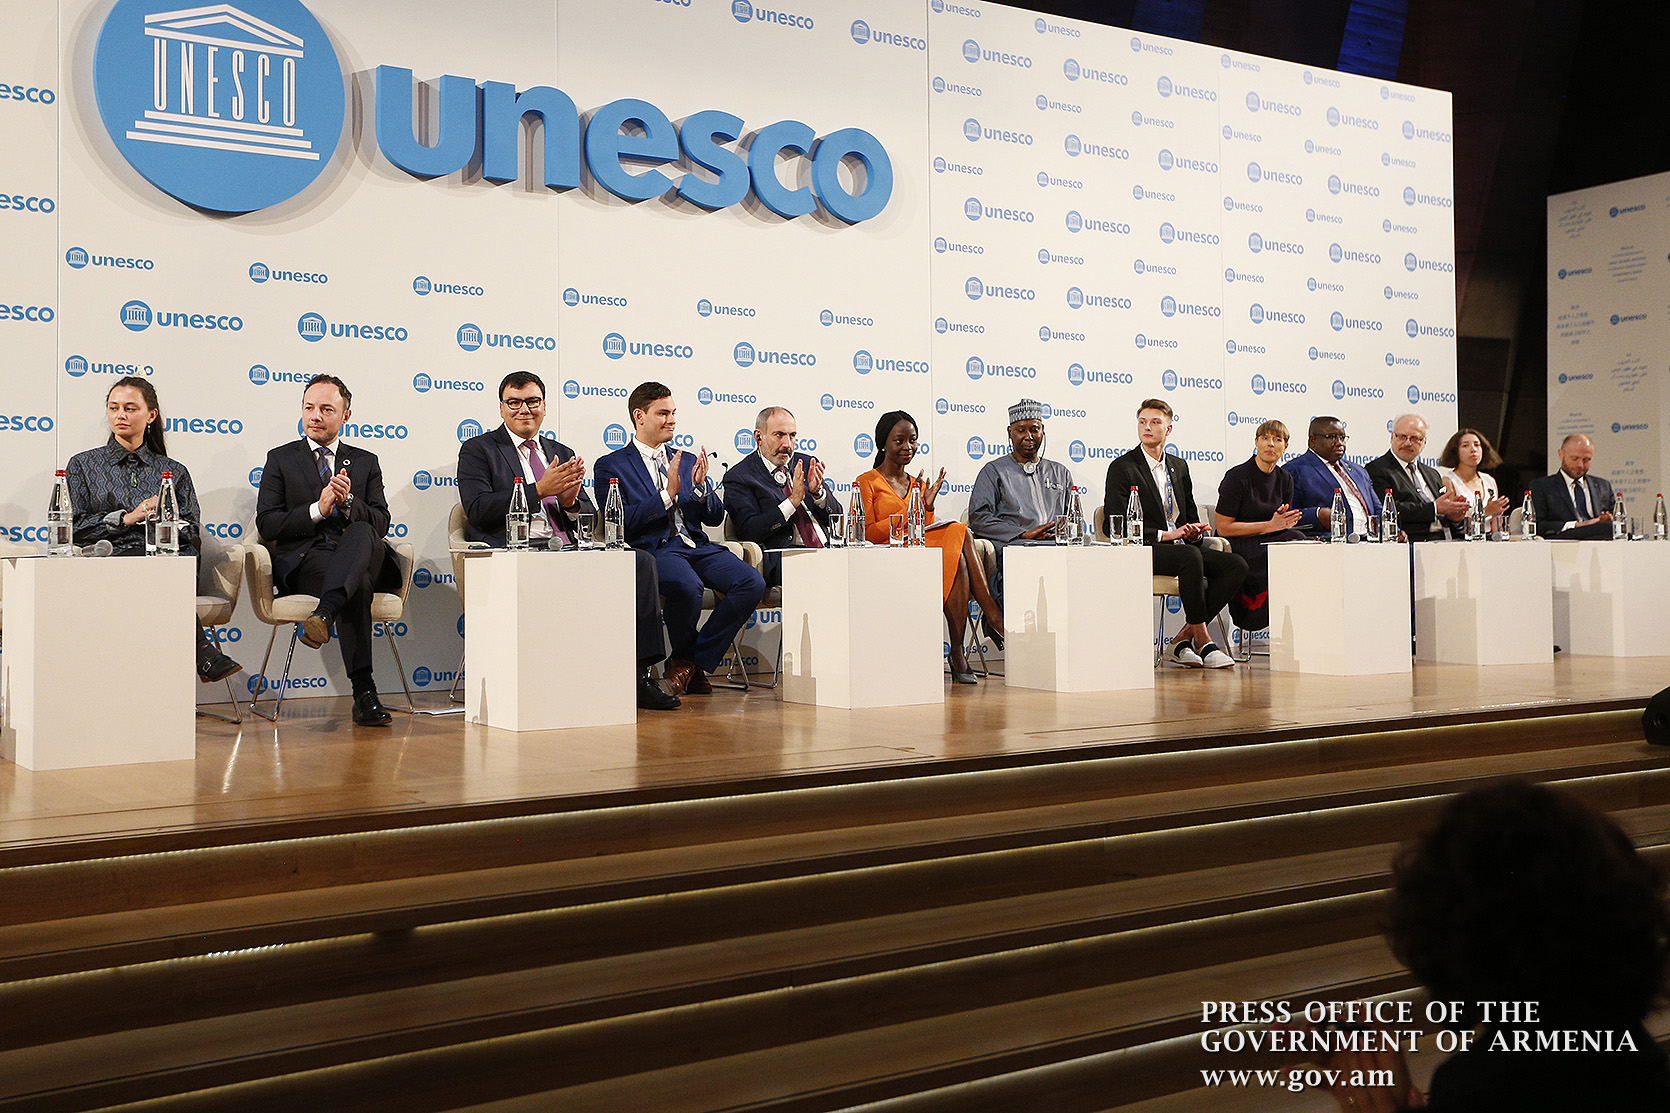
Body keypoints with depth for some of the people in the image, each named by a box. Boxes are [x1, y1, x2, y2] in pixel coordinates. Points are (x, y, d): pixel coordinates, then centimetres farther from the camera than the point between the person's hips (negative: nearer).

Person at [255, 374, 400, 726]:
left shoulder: (366, 462, 22)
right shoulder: (281, 459, 17)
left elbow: (380, 523, 9)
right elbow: (267, 525, 5)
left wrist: (348, 503, -12)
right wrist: (317, 510, -9)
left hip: (361, 556, 2)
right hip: (303, 562, -2)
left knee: (362, 532, -38)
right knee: (359, 585, -37)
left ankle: (324, 614, -57)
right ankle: (364, 692, -44)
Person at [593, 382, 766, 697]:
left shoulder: (688, 460, 24)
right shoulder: (610, 466, 8)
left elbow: (715, 517, 17)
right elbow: (620, 524, -6)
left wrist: (700, 487, -3)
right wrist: (668, 493, -13)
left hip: (698, 546, 5)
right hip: (652, 549, -5)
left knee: (752, 582, -22)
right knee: (687, 587, -37)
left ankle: (695, 663, -10)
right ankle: (685, 659, -6)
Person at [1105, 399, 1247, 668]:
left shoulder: (1179, 466, 20)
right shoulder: (1122, 467, -1)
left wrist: (1195, 532, -3)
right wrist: (1165, 535, -16)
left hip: (1182, 545, 7)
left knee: (1236, 565, -17)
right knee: (1191, 557, -36)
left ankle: (1183, 639, -15)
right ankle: (1202, 640, -23)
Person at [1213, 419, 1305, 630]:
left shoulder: (1285, 480, 11)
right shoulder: (1237, 477, -8)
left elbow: (1285, 525, 19)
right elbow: (1223, 527, -12)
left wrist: (1286, 522, -7)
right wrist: (1270, 526, -15)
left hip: (1270, 545, 6)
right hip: (1237, 551, -6)